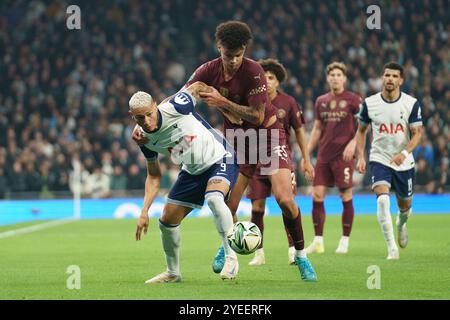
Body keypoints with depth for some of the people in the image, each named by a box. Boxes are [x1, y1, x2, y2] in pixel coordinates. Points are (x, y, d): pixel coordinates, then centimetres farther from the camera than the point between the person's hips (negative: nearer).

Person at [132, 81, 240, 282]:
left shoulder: (174, 107, -26)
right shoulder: (145, 139, -8)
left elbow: (198, 86, -7)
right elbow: (154, 176, 5)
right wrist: (144, 211, -3)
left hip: (219, 160, -6)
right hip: (191, 171, 6)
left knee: (214, 198, -36)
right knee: (167, 221, 6)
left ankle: (231, 257, -25)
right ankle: (172, 273, 29)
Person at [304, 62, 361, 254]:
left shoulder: (352, 100, -1)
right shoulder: (321, 101, 14)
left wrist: (353, 142, -17)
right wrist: (307, 153, 14)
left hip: (343, 155, -5)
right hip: (323, 155, 5)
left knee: (346, 197, -2)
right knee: (317, 196, -2)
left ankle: (344, 241, 7)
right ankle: (318, 242, 4)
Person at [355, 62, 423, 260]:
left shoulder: (411, 104, -7)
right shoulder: (369, 103, -4)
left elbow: (417, 133, -7)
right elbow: (361, 131, 9)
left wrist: (404, 153, -24)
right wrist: (361, 157, -1)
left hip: (404, 162, 1)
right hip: (379, 159, -1)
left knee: (404, 205, 14)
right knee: (382, 198, -24)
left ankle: (401, 222, 53)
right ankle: (392, 248, -22)